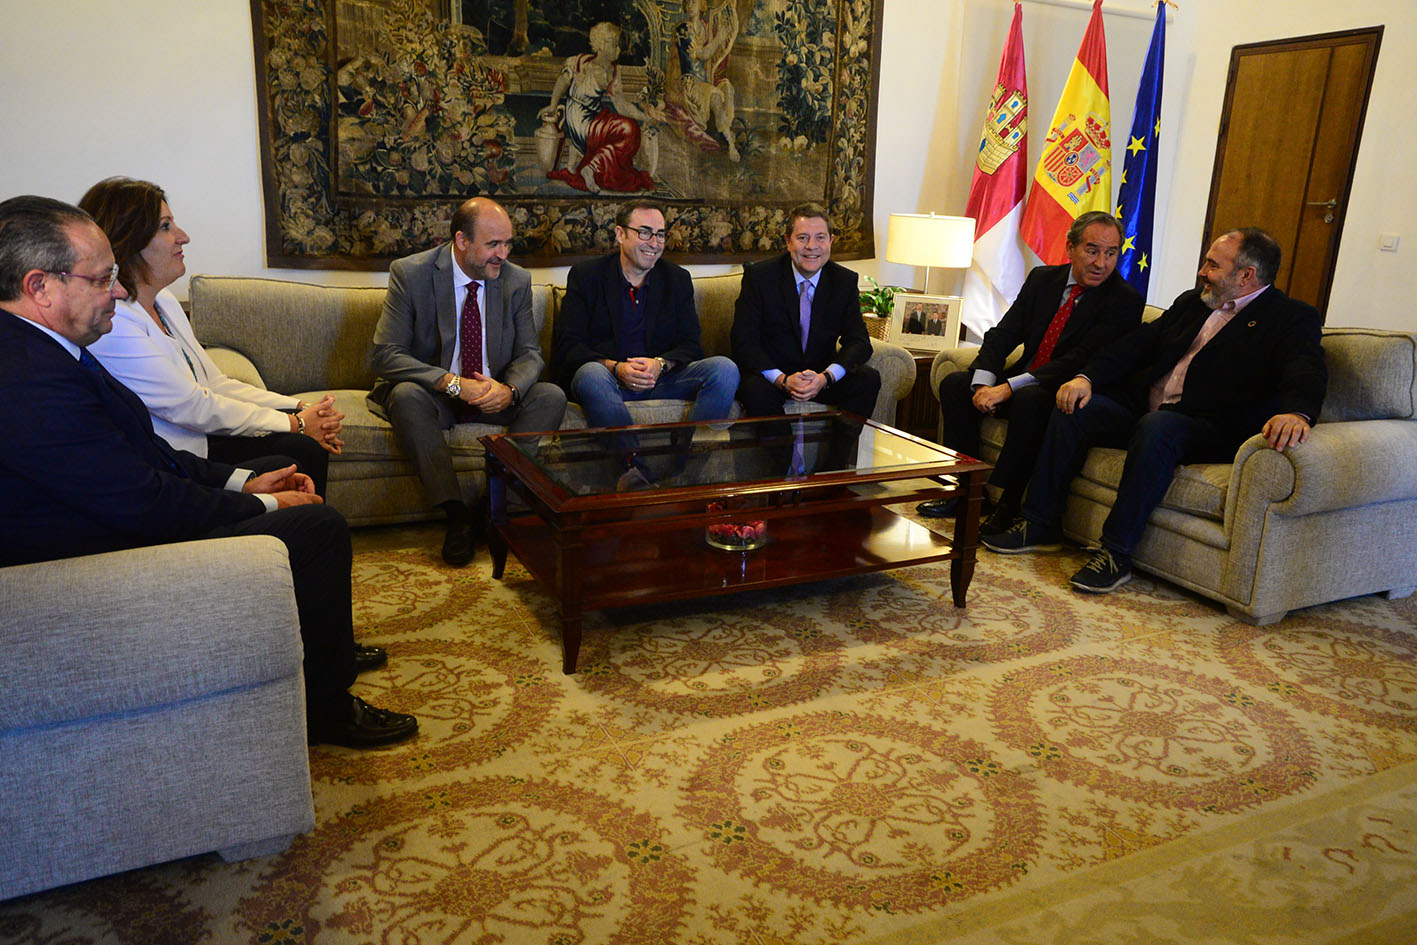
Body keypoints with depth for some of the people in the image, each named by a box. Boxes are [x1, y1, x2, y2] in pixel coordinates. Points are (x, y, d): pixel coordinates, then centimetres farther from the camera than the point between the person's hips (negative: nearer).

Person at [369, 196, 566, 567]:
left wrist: (509, 389, -24)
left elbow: (530, 353, 1)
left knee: (551, 396, -23)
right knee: (405, 395, -36)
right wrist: (453, 383, -29)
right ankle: (457, 514, -29)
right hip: (433, 393, -2)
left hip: (495, 395, 3)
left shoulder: (516, 280, -1)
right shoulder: (410, 273, -11)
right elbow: (386, 355, -16)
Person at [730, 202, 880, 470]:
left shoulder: (845, 281, 1)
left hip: (822, 377, 3)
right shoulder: (759, 276, -8)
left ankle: (834, 469, -16)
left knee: (868, 379, -22)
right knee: (756, 389, -36)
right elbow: (743, 340, -14)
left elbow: (859, 342, -5)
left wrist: (825, 377, -27)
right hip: (771, 374, -3)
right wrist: (783, 379, -31)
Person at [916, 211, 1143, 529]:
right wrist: (984, 383, -19)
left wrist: (1010, 387, -29)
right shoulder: (1043, 279, 6)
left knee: (1029, 399, -36)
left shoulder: (1125, 300, -12)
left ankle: (1009, 506, -26)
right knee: (954, 382, -10)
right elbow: (1002, 334, 1)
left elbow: (1082, 360, -22)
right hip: (1022, 380, 6)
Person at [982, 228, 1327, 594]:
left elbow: (1307, 371, -19)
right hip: (1143, 409, 7)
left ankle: (1116, 553, -31)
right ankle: (1040, 525, -7)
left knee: (1157, 427, -37)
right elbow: (1139, 342, 13)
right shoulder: (1191, 302, 20)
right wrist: (1087, 377, -4)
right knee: (1073, 409, -12)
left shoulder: (1294, 318, -1)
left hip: (1210, 430, -7)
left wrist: (1297, 413, -43)